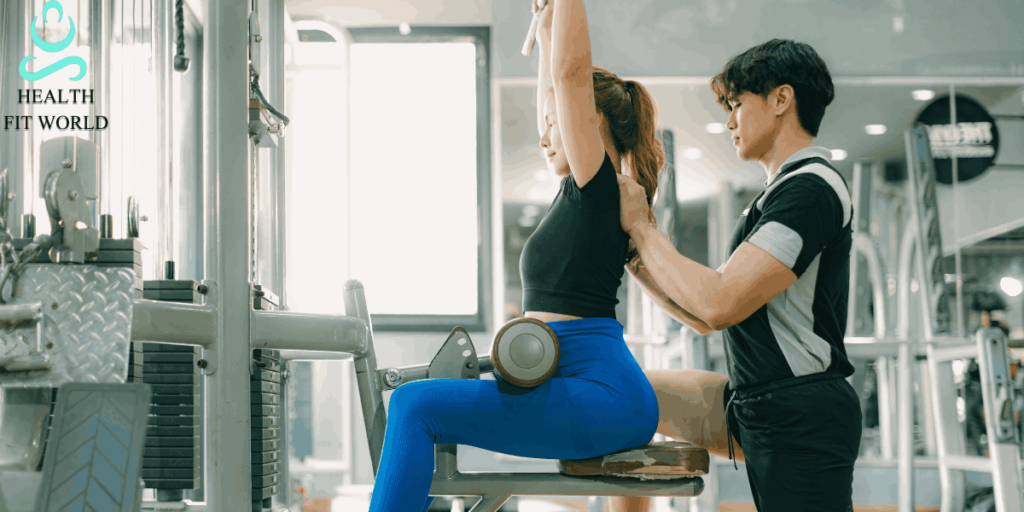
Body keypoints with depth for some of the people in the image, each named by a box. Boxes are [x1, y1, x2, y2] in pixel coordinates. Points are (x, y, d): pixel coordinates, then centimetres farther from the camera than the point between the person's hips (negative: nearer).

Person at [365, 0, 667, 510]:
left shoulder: (597, 186, -7)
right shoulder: (584, 194, 18)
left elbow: (571, 72, -15)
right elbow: (556, 85, 30)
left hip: (602, 399, -11)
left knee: (415, 405, -17)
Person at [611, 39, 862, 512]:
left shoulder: (811, 188, -14)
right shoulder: (779, 193, 18)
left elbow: (720, 304, -23)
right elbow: (703, 318, 17)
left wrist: (641, 228, -12)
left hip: (803, 420, -10)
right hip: (754, 409, 10)